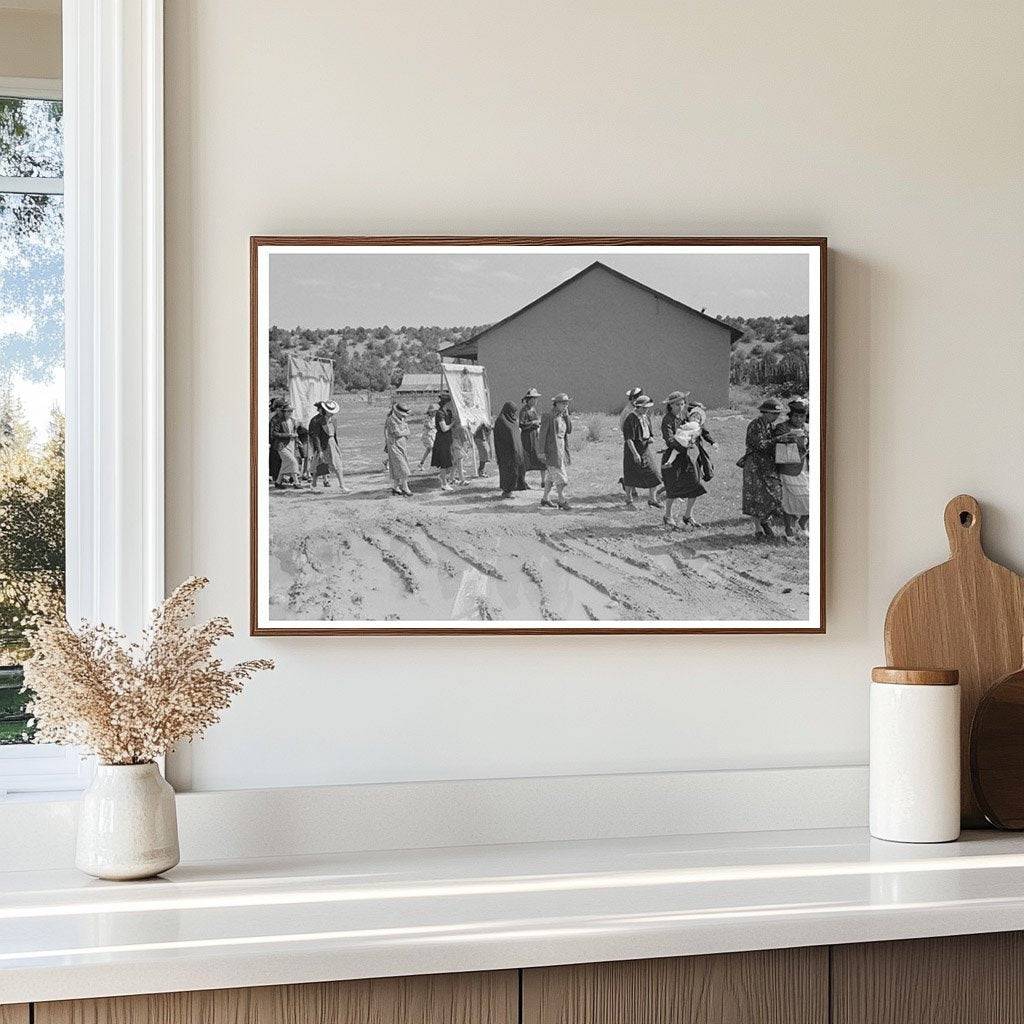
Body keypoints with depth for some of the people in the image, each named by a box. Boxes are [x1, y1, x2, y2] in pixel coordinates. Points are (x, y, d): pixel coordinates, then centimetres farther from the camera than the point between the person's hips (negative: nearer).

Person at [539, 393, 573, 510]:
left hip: (562, 449, 8)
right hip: (552, 449, -8)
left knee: (551, 475, 14)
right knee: (560, 475, -9)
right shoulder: (549, 416, -13)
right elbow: (542, 434, -13)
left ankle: (545, 499, 22)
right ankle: (561, 500, -4)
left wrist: (567, 415, -3)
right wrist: (542, 452, -16)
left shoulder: (563, 417, 10)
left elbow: (569, 430, 6)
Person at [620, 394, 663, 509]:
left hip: (647, 448, 7)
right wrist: (635, 453, -24)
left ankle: (652, 499, 11)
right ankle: (629, 500, 17)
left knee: (654, 474, 2)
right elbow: (628, 438, -19)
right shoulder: (630, 419, -15)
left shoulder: (646, 417, 9)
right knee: (631, 476, 3)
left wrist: (650, 439, -1)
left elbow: (650, 432, 23)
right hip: (633, 448, -7)